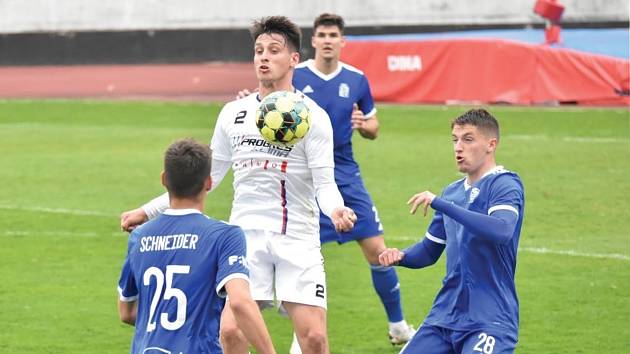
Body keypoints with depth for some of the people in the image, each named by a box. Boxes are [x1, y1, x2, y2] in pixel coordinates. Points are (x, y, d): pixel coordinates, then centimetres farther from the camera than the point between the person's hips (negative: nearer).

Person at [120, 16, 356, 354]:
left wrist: (335, 209, -30)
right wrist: (147, 211, 16)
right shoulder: (234, 113, 11)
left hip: (297, 240, -3)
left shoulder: (312, 116, -1)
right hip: (245, 236, 3)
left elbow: (324, 183, -7)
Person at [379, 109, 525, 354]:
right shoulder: (453, 192, 13)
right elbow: (429, 251, 22)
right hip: (446, 314, 7)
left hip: (490, 320, -7)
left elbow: (502, 231, -28)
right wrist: (400, 257, -1)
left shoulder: (505, 184, -9)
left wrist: (439, 203, -26)